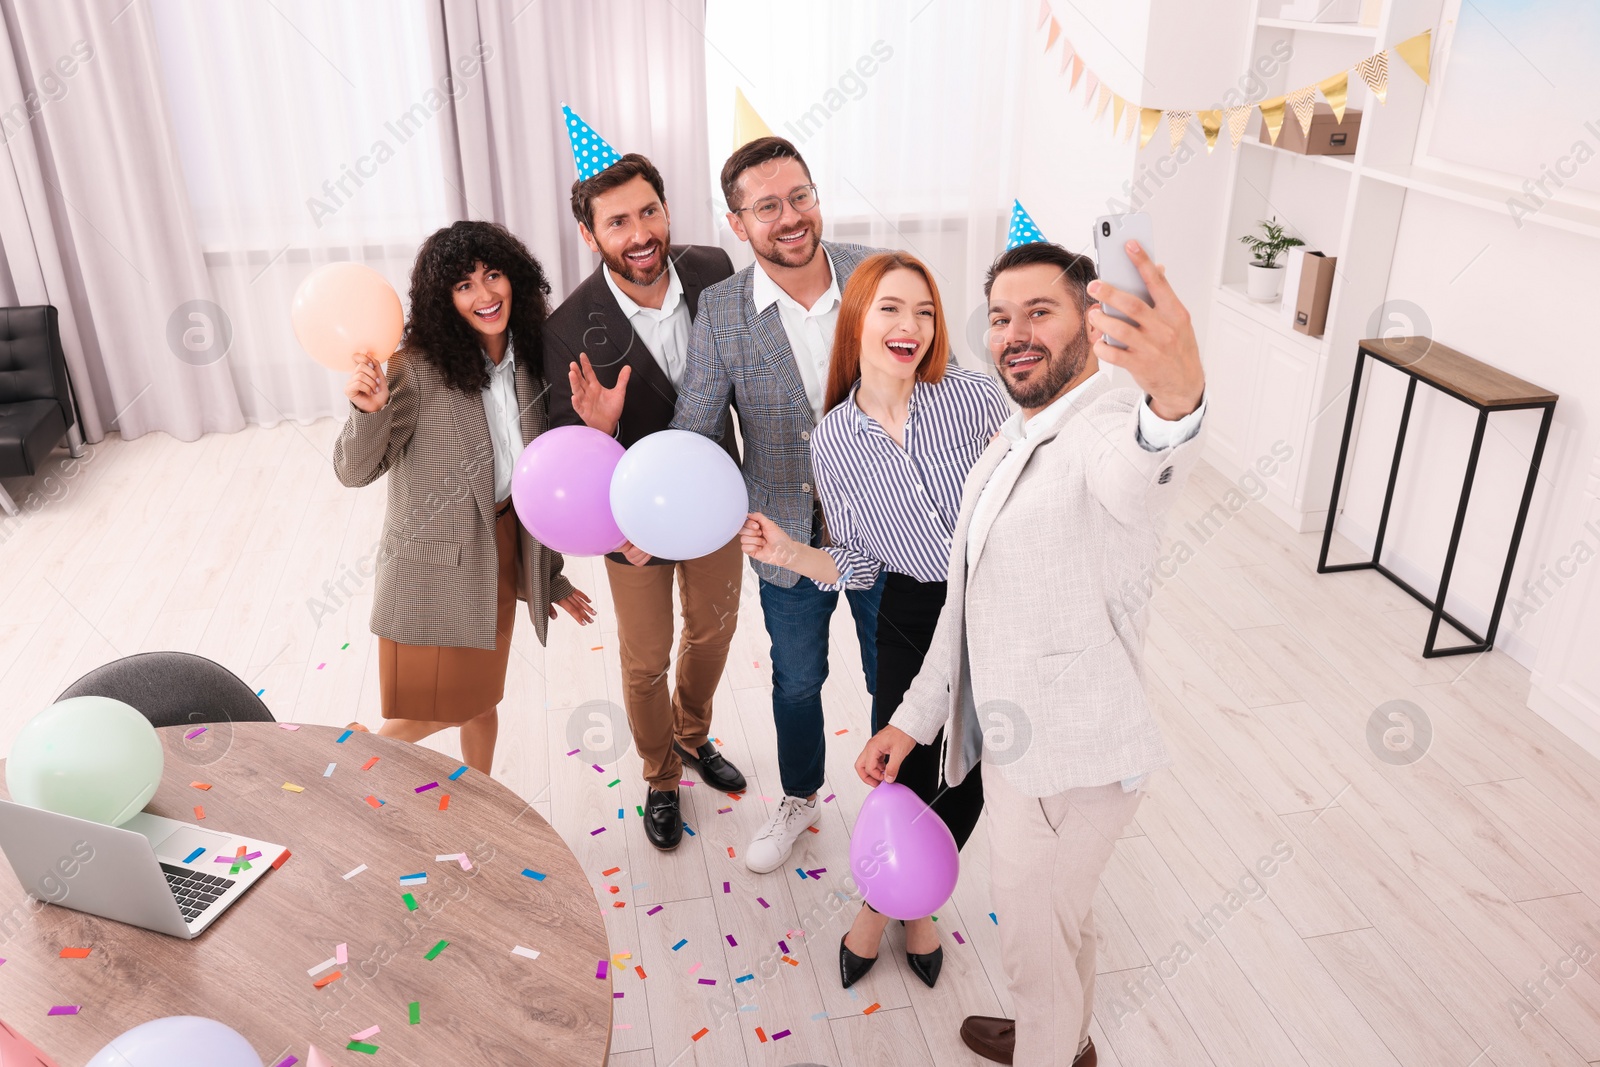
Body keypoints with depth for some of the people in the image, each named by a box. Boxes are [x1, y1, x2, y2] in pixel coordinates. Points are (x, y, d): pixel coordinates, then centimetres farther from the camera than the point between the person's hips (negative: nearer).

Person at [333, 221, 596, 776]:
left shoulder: (528, 360, -2)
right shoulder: (419, 369, -20)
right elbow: (355, 471, -18)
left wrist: (547, 574, 12)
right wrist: (368, 411, -39)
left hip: (501, 551, 5)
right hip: (434, 563, -5)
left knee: (482, 699, 21)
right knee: (437, 711, 5)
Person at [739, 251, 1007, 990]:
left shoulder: (974, 397, -13)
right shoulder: (833, 443, -7)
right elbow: (858, 566, -1)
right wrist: (790, 553, -17)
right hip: (914, 618, 0)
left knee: (968, 785, 12)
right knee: (903, 778, 4)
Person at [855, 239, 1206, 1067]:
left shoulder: (1107, 432, -23)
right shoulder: (1011, 442, 7)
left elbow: (1137, 473, -51)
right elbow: (968, 599, 12)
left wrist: (1176, 400, -74)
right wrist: (913, 718, 13)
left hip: (1068, 765, -9)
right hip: (1011, 742, 9)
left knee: (1034, 939, 14)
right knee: (1053, 919, 30)